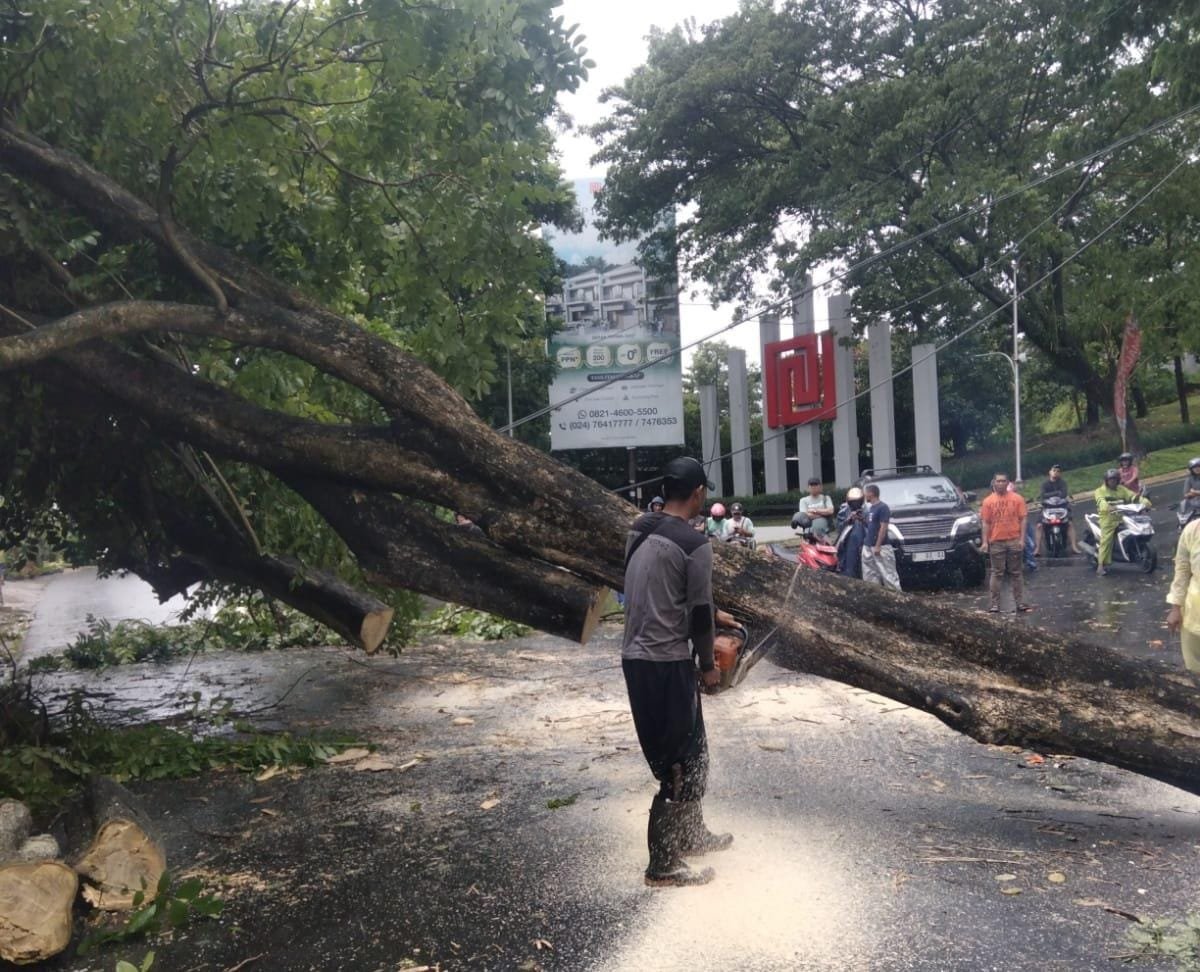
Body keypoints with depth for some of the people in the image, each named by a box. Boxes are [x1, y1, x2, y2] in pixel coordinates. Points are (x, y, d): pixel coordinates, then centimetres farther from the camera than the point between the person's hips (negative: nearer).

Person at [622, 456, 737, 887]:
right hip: (668, 666, -8)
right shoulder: (694, 544, -16)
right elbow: (699, 614, -12)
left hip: (635, 659, 8)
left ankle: (691, 834, 37)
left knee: (688, 752, 23)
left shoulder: (639, 531, 8)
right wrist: (708, 665, 3)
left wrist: (713, 615, 28)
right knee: (680, 763, 4)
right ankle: (664, 864, 11)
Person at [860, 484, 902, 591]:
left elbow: (883, 528, -17)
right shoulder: (872, 507, 14)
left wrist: (878, 546, -20)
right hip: (868, 547, 9)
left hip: (881, 547, -9)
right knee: (870, 576, 10)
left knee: (888, 575, -8)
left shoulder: (883, 507, -13)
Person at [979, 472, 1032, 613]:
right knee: (997, 573, 3)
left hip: (1014, 541, 0)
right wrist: (985, 542, -5)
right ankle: (995, 603, 6)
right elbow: (986, 523, 1)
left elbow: (1022, 520, 0)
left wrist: (1022, 539, -7)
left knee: (1016, 573, 8)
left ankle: (1020, 602, 12)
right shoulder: (988, 501, 1)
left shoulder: (1017, 498, 1)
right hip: (996, 542, 0)